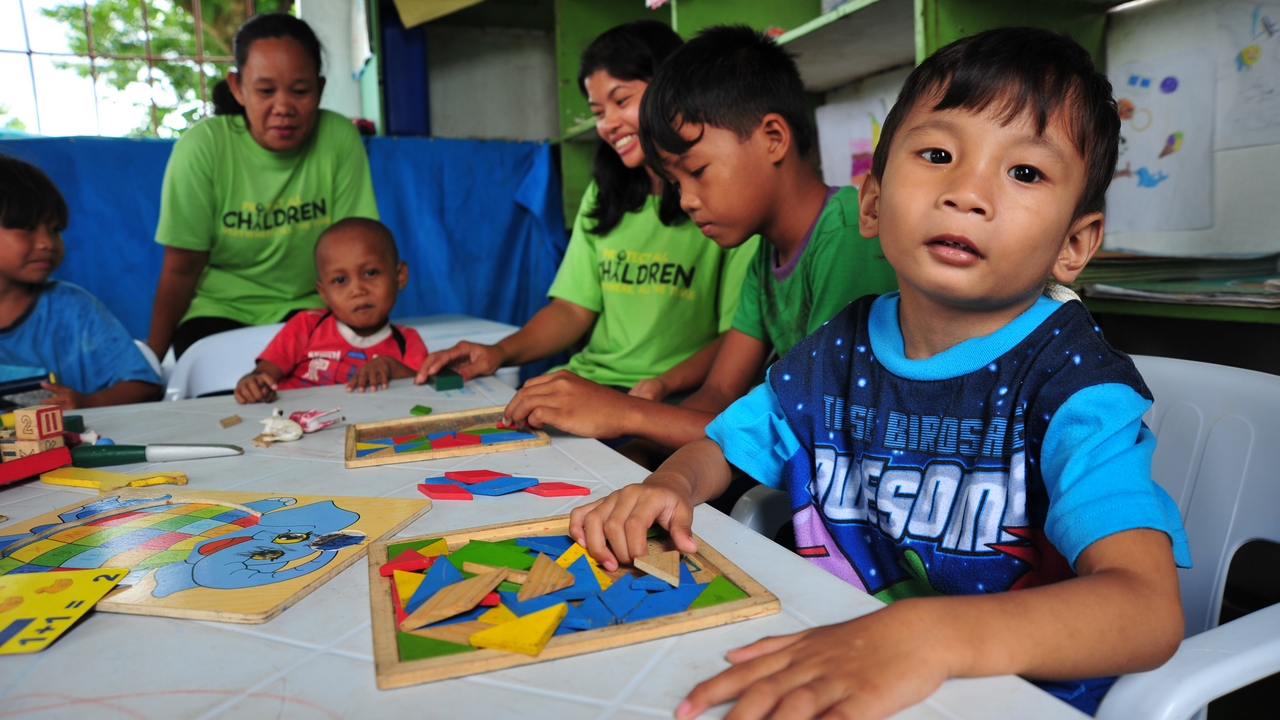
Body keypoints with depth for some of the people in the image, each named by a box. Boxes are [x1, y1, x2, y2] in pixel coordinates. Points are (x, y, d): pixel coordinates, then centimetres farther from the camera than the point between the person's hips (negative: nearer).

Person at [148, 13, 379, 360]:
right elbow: (181, 268, -7)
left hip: (307, 306, 0)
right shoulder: (202, 147, -15)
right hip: (219, 309, 0)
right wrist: (152, 358, -2)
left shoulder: (340, 139, -13)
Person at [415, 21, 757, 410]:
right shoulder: (603, 195, 16)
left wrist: (666, 383, -25)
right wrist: (500, 352, -6)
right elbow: (574, 307, 10)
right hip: (589, 383, 5)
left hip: (679, 399, -5)